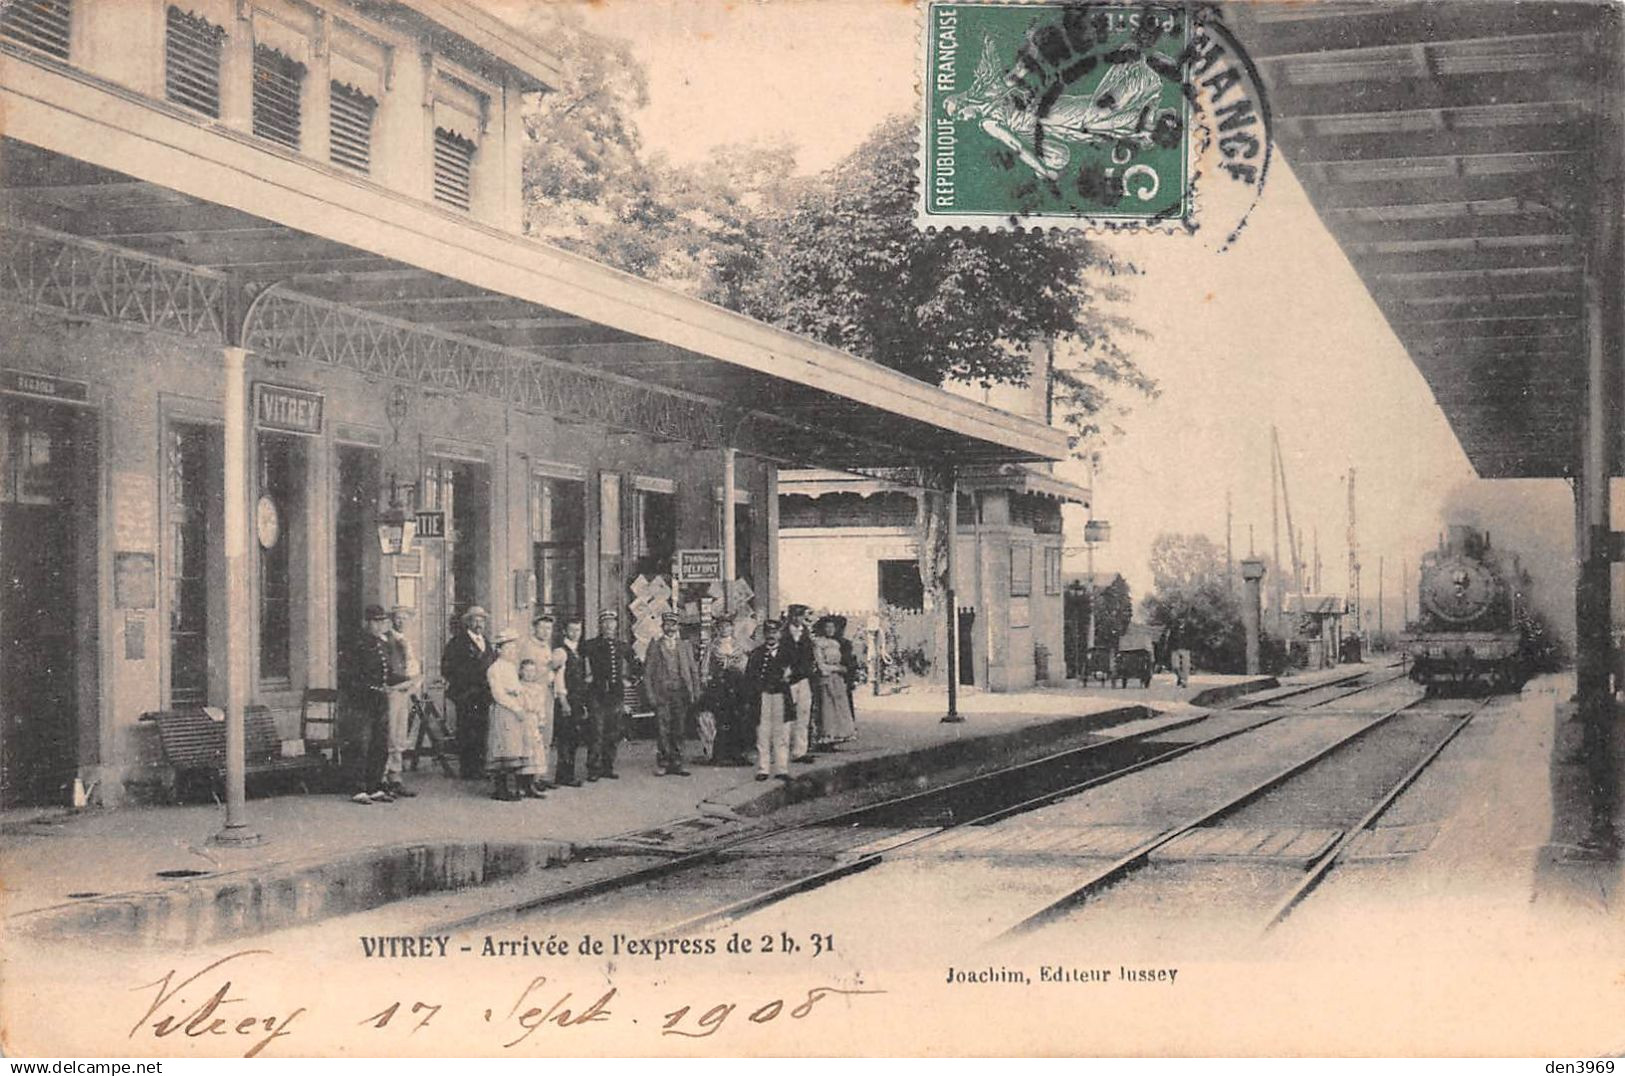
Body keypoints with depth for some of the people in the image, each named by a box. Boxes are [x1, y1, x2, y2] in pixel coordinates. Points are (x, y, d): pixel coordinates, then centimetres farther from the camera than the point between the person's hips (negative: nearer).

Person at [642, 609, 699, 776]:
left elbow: (694, 671, 14)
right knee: (662, 731, -7)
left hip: (681, 694, 2)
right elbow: (647, 673, 4)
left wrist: (695, 692, 4)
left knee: (678, 731, 3)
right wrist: (651, 696, -6)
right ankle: (662, 764, -2)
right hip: (662, 694, -2)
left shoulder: (685, 646, 14)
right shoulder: (654, 647, 6)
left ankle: (676, 764, 8)